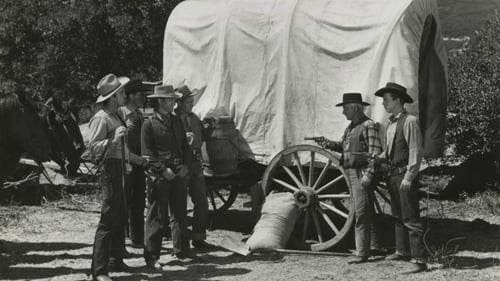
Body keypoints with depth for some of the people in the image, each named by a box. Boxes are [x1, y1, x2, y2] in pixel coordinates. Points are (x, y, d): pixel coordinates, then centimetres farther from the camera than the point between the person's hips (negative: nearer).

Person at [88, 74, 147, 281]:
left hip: (121, 170, 10)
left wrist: (138, 159, 31)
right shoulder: (101, 118, -13)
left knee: (120, 219, 17)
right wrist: (114, 139, -31)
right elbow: (93, 148, -20)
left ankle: (116, 261, 28)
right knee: (108, 221, -12)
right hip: (110, 169, -10)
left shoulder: (116, 116, 17)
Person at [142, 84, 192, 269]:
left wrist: (185, 165, 2)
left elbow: (184, 145, 18)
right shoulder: (149, 124, -7)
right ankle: (151, 256, 4)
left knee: (180, 214, 12)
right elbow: (147, 153, -9)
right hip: (159, 177, -6)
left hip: (178, 174, 6)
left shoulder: (176, 121, 13)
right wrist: (164, 170, -16)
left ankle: (181, 251, 22)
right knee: (157, 217, -3)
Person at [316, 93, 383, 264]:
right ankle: (375, 244, 28)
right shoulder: (350, 127, 18)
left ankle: (362, 253, -7)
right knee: (367, 213, 17)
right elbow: (343, 146, 20)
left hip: (361, 174, -9)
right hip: (350, 173, 9)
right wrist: (329, 144, 1)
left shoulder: (368, 125, -10)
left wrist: (368, 175, -21)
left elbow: (375, 152, -16)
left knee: (361, 214, -9)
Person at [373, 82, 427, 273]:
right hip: (392, 174, 9)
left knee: (410, 218, -10)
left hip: (405, 175, -9)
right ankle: (402, 251, 32)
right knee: (397, 215, 19)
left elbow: (416, 152, -16)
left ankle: (418, 260, -9)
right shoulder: (391, 123, 13)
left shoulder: (409, 121, -13)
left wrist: (409, 177, -19)